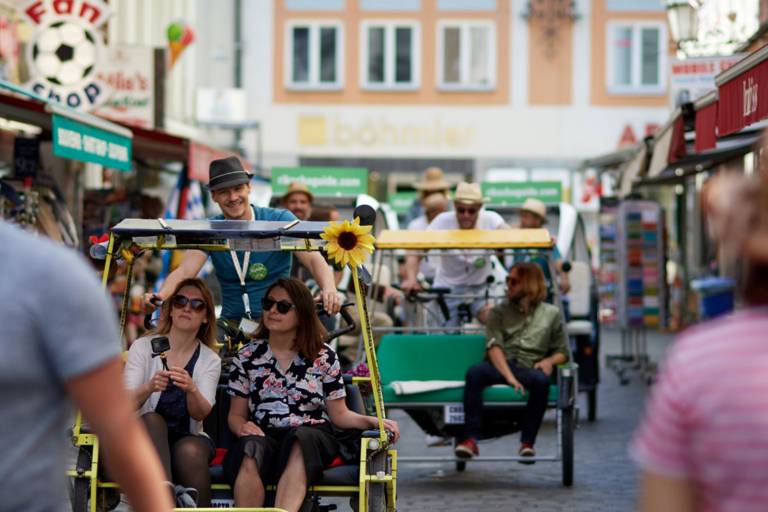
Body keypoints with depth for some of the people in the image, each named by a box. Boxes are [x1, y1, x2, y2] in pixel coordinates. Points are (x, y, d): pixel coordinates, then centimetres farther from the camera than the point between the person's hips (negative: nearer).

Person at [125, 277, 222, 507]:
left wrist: (191, 389, -33)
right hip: (147, 438, 0)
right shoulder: (143, 347, 3)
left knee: (190, 452, -34)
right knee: (152, 419, -34)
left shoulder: (210, 360, 7)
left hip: (189, 438, 1)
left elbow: (200, 414, -10)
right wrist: (149, 388, -32)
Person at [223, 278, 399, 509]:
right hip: (263, 436, 1)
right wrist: (242, 427, -9)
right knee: (251, 449, -36)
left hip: (311, 437, -1)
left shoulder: (323, 357, 10)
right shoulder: (247, 356, 13)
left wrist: (372, 421, -7)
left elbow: (339, 414, 12)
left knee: (300, 440, -38)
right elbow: (236, 414, 15)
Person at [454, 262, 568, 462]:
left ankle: (527, 441, -28)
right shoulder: (499, 312, 14)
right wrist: (509, 377, -20)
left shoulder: (551, 314, 16)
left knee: (541, 380, -37)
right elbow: (494, 347, -2)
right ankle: (471, 440, -38)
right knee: (474, 372, -33)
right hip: (499, 366, 1)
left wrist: (550, 361, -8)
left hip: (528, 368, 0)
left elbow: (562, 351, 18)